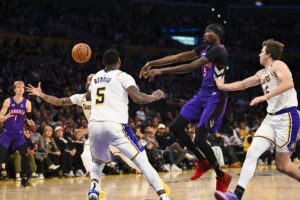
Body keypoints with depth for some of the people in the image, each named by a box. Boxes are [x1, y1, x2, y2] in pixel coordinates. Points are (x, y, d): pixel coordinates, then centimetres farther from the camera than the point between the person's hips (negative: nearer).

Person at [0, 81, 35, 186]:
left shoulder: (27, 103, -2)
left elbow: (28, 118, 8)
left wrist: (30, 122, -15)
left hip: (19, 133, 1)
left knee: (25, 154, -9)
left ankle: (24, 178, 0)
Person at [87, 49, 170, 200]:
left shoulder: (95, 77, 23)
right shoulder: (122, 76, 5)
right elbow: (138, 98, -10)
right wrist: (155, 97, 8)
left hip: (94, 126, 5)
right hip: (115, 126, -5)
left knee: (98, 162, 31)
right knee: (143, 163, -1)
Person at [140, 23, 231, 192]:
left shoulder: (219, 50, -19)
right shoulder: (205, 49, 10)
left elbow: (191, 67, -28)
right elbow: (178, 57, 9)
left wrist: (161, 71, -30)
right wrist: (152, 63, 2)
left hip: (215, 98, -9)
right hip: (203, 94, 9)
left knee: (200, 140, -15)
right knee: (176, 127, 4)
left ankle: (222, 177, 5)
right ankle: (203, 162, 17)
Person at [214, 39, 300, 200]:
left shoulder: (278, 65, -6)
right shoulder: (262, 73, 19)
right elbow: (242, 85, 32)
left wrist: (266, 96, -29)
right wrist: (221, 86, 33)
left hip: (287, 117, -8)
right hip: (271, 118, 8)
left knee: (282, 165, -4)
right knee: (252, 153, -7)